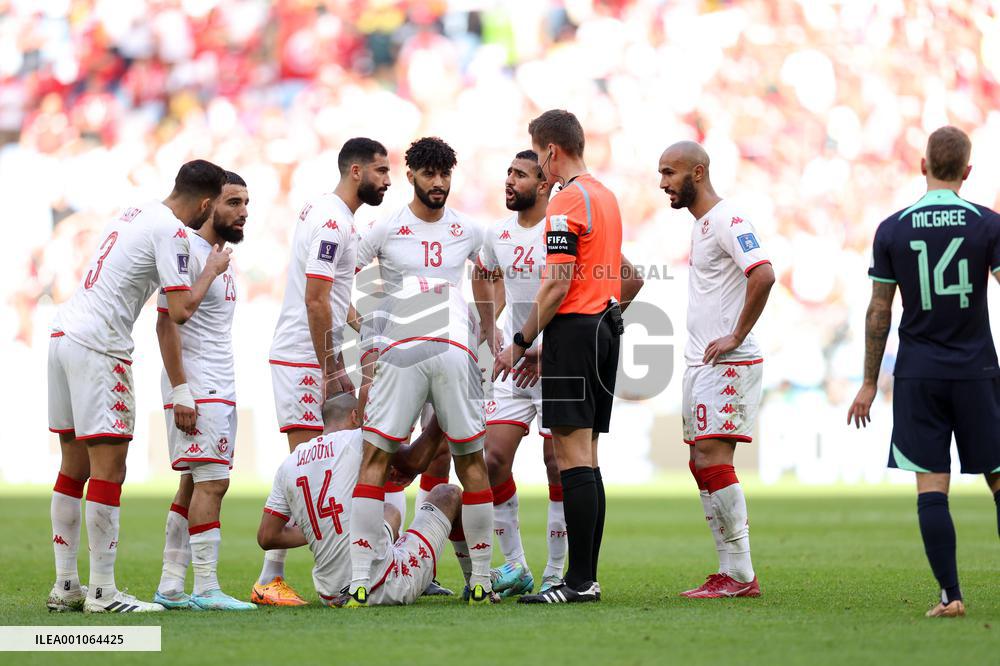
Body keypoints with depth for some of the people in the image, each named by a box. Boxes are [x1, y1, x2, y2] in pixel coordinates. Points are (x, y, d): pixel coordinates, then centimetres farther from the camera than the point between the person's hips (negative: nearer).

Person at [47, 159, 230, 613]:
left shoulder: (134, 214, 17)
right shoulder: (171, 231, -9)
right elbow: (180, 311, -14)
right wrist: (212, 270, 2)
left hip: (64, 333, 9)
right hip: (98, 348, -9)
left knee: (74, 467, 13)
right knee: (108, 469, -6)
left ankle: (65, 586, 17)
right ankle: (102, 593, -6)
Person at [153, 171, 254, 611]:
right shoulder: (187, 252, -12)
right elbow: (166, 323, -16)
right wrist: (180, 392, -21)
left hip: (220, 388, 9)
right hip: (195, 388, -9)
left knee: (194, 485, 9)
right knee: (211, 481, -12)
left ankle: (171, 586, 11)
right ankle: (206, 590, -11)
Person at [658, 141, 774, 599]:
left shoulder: (727, 220, -13)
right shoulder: (701, 224, 18)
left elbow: (763, 275, -27)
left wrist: (736, 337, -21)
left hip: (727, 364, -10)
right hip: (701, 363, 10)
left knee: (713, 459, -13)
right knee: (702, 466, 10)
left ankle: (741, 574, -9)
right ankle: (732, 573, 13)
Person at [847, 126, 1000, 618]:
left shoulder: (891, 230, 1)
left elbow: (879, 312, 3)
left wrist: (869, 383, 9)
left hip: (917, 375, 0)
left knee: (931, 486, -1)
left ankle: (950, 595, -7)